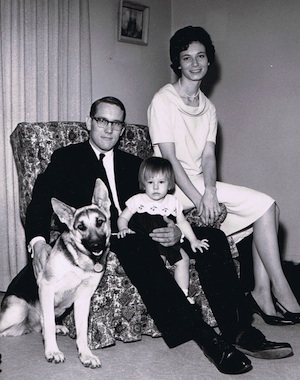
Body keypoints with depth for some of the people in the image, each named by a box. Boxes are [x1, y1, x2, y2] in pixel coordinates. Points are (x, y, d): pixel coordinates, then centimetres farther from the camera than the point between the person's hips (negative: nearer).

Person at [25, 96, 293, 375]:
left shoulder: (132, 164, 25)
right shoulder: (67, 158, 13)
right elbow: (40, 201, -1)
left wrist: (176, 231, -10)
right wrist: (38, 242, -23)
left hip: (142, 235, 5)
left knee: (213, 238, -15)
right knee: (137, 246, -39)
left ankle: (238, 331, -23)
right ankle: (202, 334, -40)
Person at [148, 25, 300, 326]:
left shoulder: (208, 107, 14)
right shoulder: (163, 101, -6)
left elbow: (208, 155, 1)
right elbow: (169, 158, -14)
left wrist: (209, 191, -19)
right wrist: (199, 200, -22)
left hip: (199, 182, 7)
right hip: (173, 186, -7)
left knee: (265, 209, -12)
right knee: (265, 204, -19)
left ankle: (262, 291, -12)